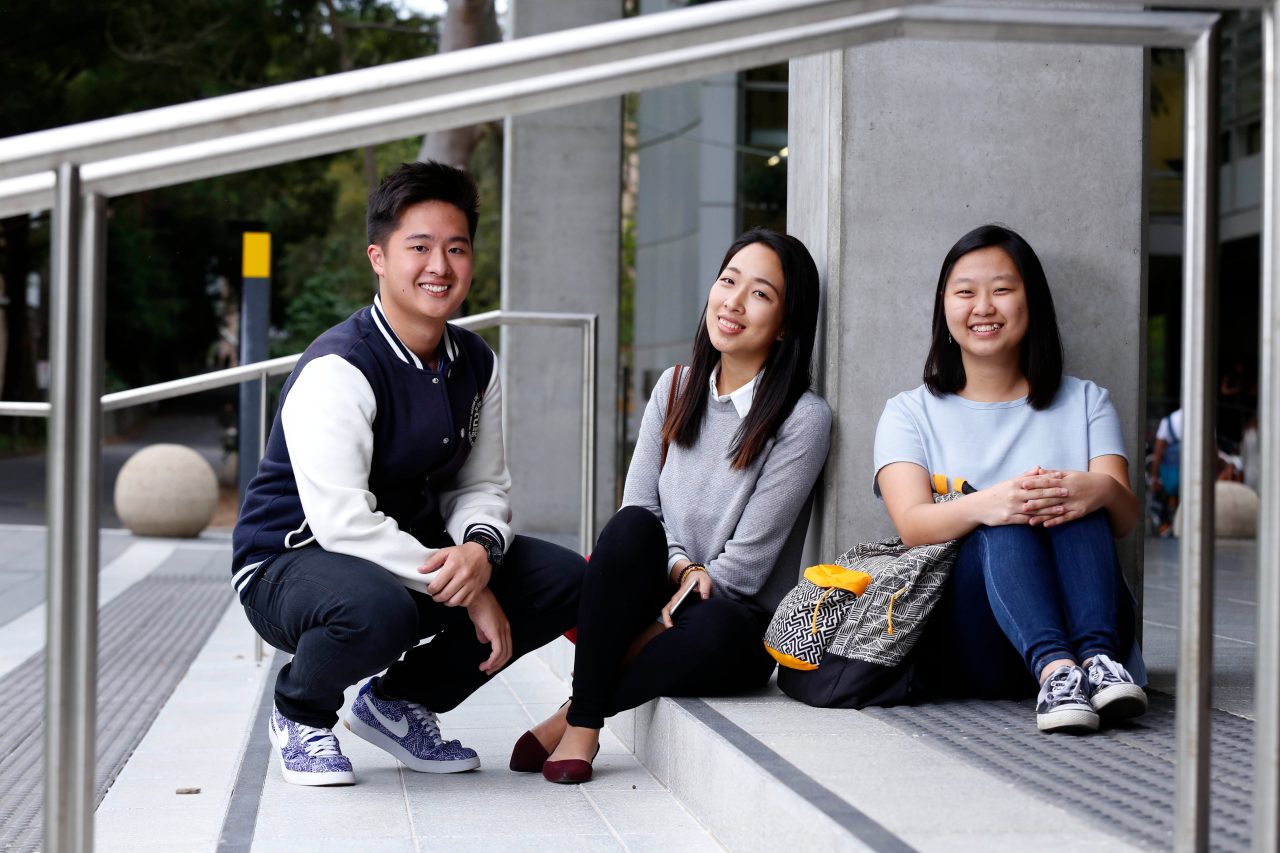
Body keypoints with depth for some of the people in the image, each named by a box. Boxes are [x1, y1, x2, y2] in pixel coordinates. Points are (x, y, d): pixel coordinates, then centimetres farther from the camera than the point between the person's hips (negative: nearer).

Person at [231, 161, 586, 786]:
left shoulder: (475, 364, 3)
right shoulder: (336, 370, -22)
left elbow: (483, 485, 6)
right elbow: (342, 523, -29)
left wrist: (480, 549, -20)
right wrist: (465, 592, -26)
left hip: (413, 553, 7)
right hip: (290, 564, -7)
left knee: (565, 582, -7)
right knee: (376, 609, -41)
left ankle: (400, 701, 9)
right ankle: (301, 713, -4)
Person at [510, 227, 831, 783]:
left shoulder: (803, 419, -9)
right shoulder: (675, 390, 8)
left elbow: (747, 562, -11)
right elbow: (637, 505, 4)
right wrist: (677, 566, -14)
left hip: (740, 619, -3)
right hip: (657, 598, 4)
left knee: (711, 630, -39)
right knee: (631, 528, -29)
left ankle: (577, 712, -14)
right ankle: (584, 725, -22)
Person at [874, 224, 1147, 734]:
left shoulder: (1085, 402, 20)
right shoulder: (910, 413, 15)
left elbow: (1125, 519, 3)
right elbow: (912, 524, -5)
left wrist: (1102, 490, -24)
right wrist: (983, 505, -29)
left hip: (1078, 617, 1)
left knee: (1078, 501, -25)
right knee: (1006, 521, -29)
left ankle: (1097, 659, -43)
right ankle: (1055, 670, -51)